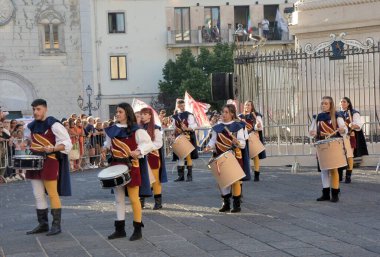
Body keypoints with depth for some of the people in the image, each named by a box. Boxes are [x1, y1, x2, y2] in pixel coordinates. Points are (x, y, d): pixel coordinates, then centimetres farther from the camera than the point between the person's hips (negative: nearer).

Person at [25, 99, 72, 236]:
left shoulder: (53, 125, -11)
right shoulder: (32, 126, 12)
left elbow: (67, 143, -12)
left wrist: (52, 149, -27)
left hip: (50, 162, -7)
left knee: (52, 194, -4)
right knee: (38, 195, 10)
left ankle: (56, 224, 4)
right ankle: (42, 224, 18)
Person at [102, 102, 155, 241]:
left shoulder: (136, 130, -9)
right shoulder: (112, 130, 8)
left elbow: (149, 144, -10)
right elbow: (108, 143, 22)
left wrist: (139, 151, -25)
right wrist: (105, 149, 1)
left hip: (131, 166, -6)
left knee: (133, 198, -1)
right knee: (118, 198, 11)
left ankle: (138, 229, 8)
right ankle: (120, 229, 18)